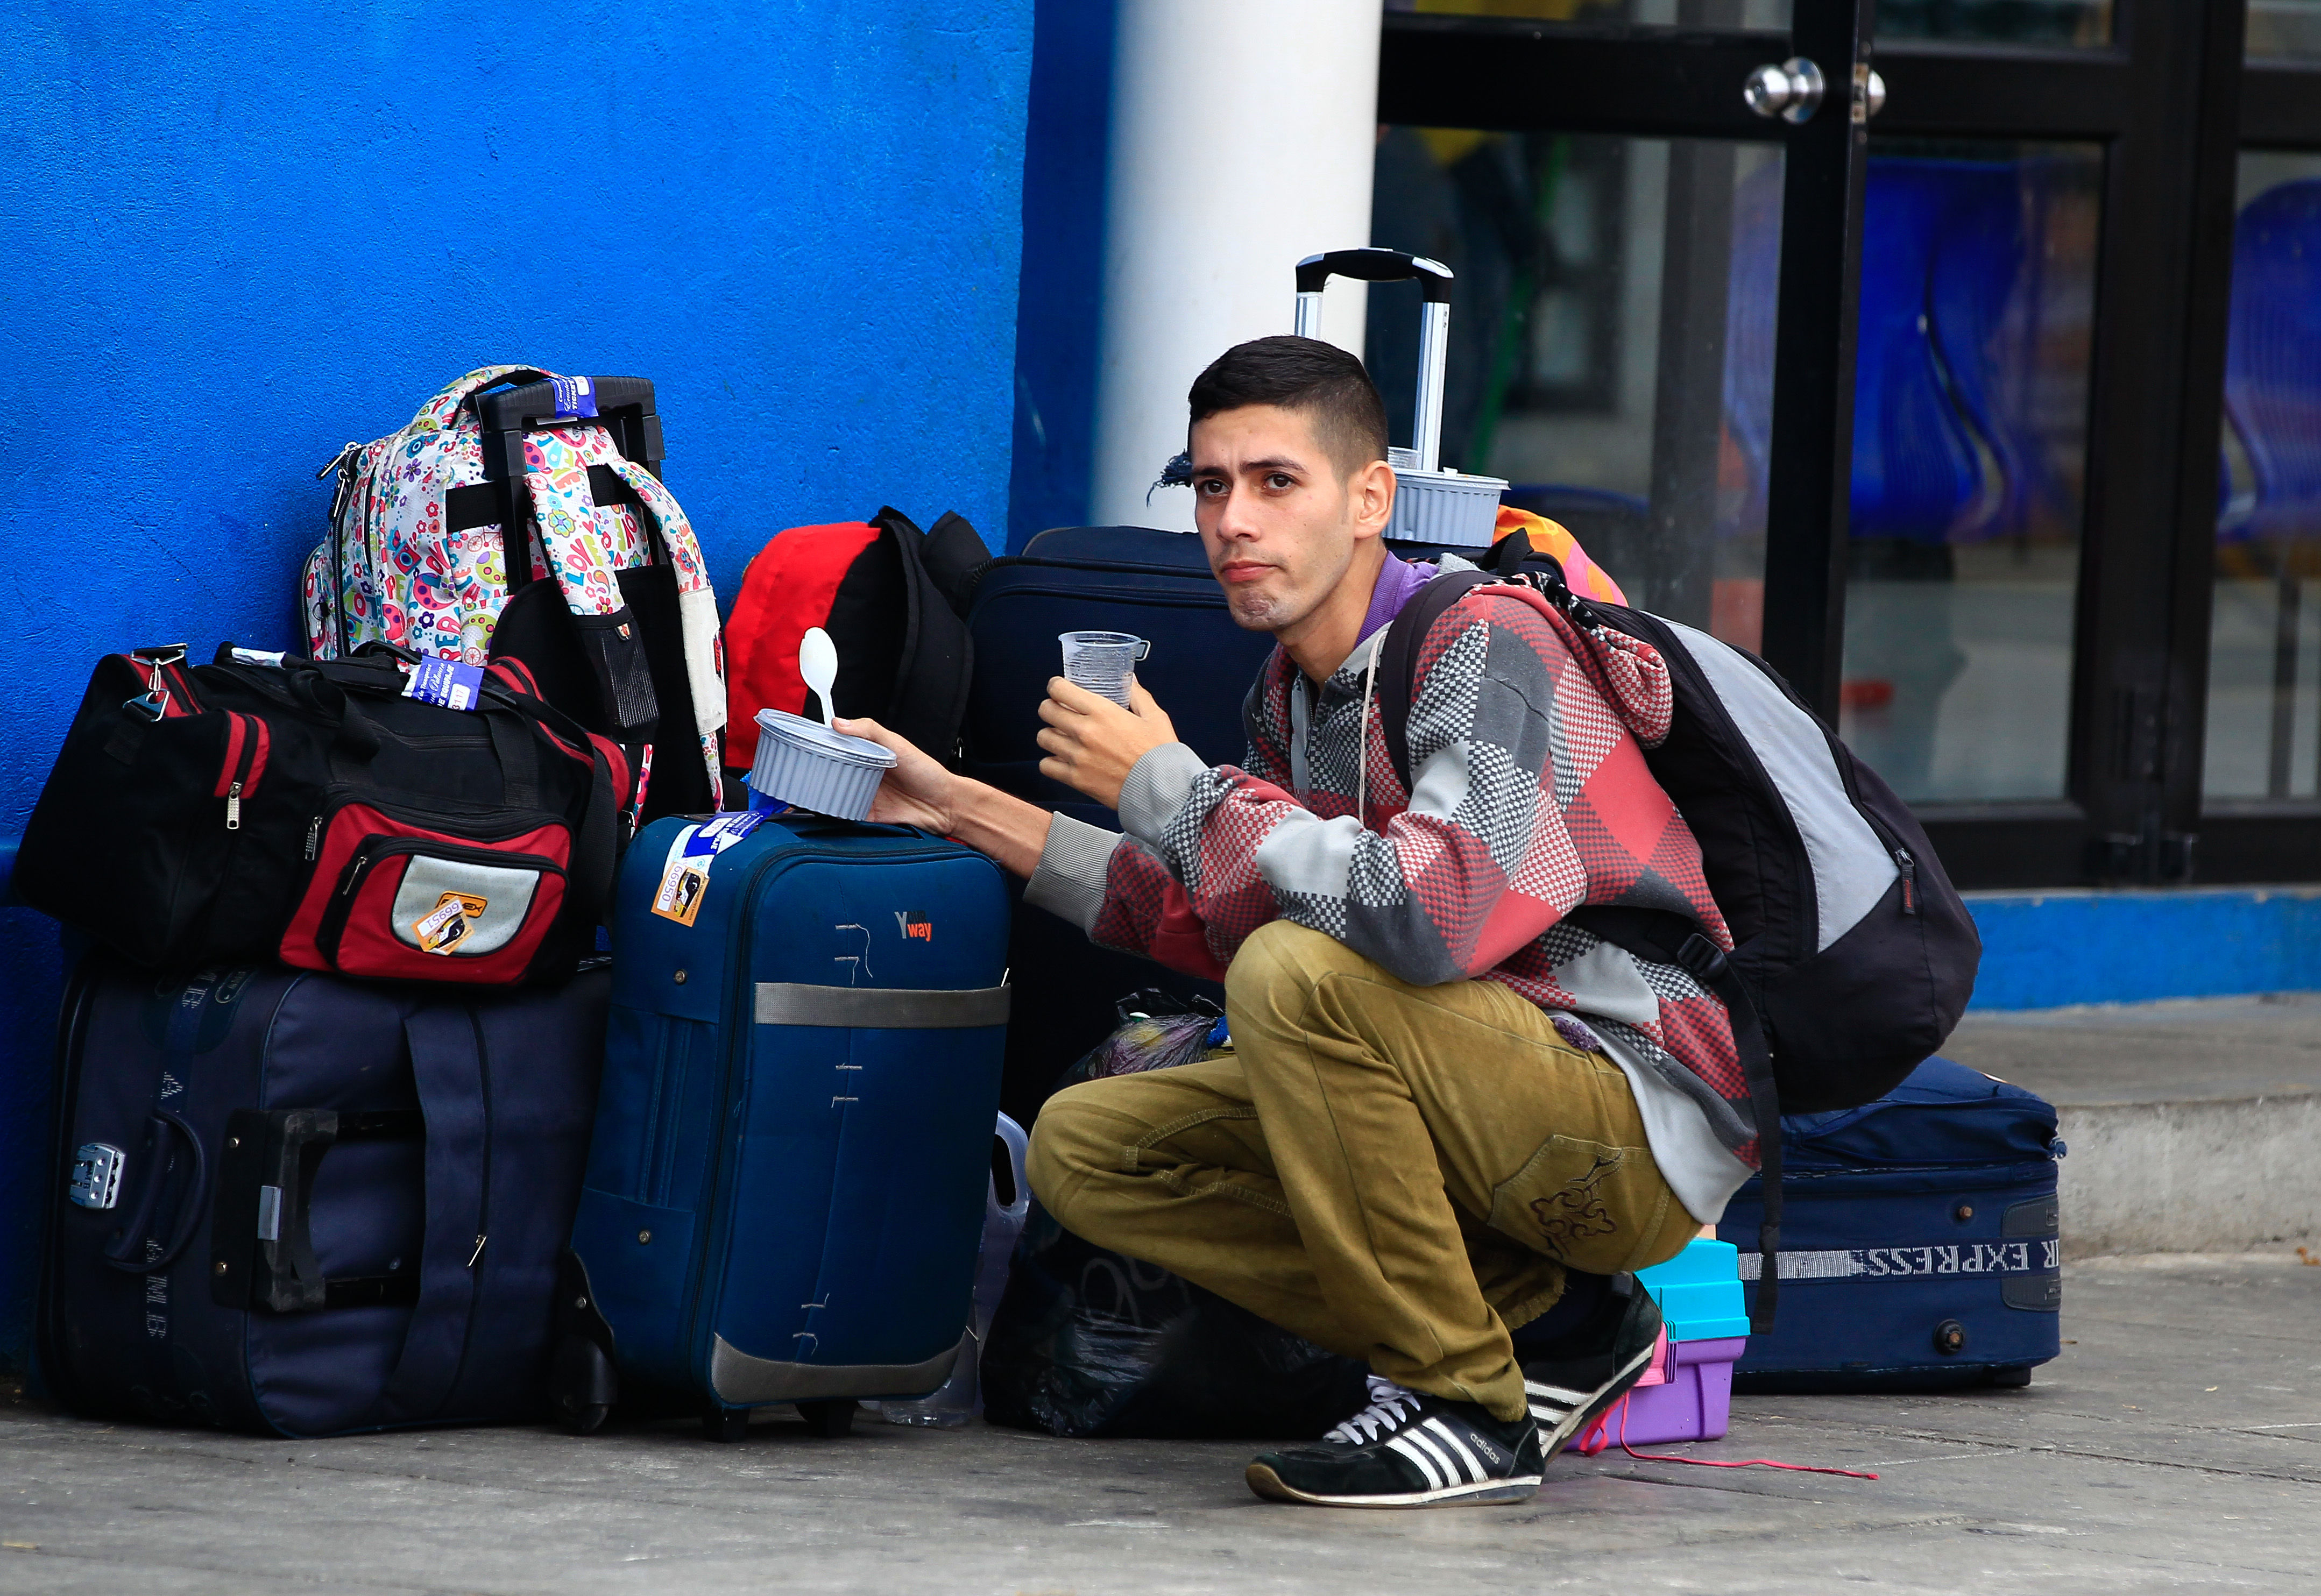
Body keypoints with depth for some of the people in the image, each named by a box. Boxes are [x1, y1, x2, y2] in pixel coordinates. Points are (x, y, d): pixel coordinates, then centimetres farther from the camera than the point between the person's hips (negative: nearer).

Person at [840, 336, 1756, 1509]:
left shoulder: (1484, 644, -18)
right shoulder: (1293, 694, 9)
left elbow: (1434, 914, -34)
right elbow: (1222, 924, 17)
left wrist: (1163, 786, -23)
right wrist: (964, 810, 15)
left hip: (1647, 1134, -9)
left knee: (1302, 973, -30)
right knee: (1082, 1148, 5)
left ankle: (1466, 1406, -15)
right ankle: (1543, 1325, 3)